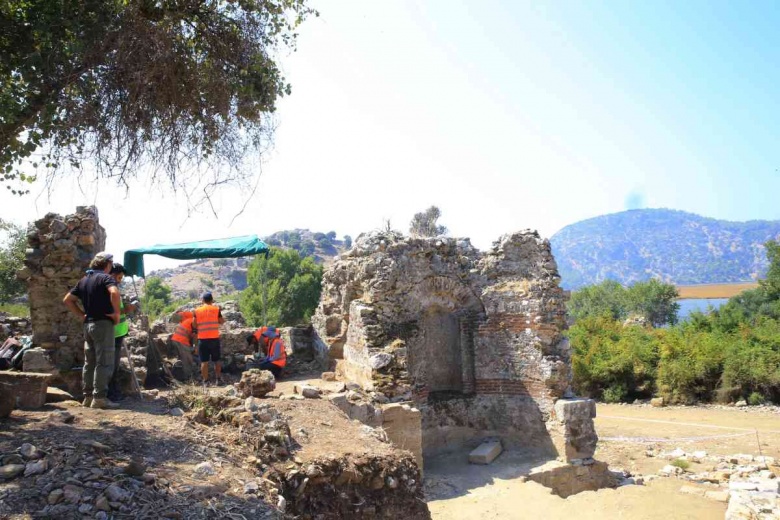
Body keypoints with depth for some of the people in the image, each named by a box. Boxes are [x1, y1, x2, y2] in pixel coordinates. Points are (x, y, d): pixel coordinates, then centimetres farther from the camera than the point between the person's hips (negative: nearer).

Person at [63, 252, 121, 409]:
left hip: (88, 324, 8)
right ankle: (99, 398, -7)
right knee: (104, 362, -6)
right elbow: (114, 292, -29)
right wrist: (117, 312, -18)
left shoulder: (84, 280, 15)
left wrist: (82, 315, 15)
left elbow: (67, 300, 19)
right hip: (103, 323, -8)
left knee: (90, 362, 12)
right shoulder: (105, 277, -8)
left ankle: (88, 396, 17)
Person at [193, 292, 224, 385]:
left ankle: (205, 381, 4)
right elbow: (222, 321, 4)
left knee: (204, 361, 4)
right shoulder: (216, 309, -1)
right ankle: (218, 379, 17)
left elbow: (194, 325, 3)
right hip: (214, 338, 0)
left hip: (202, 339, 0)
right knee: (216, 360, 14)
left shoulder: (197, 311, 1)